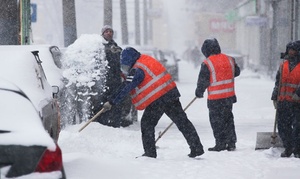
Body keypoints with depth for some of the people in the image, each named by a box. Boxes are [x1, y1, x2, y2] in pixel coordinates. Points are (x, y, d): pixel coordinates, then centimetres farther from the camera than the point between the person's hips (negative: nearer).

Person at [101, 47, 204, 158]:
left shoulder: (137, 70, -11)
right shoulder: (148, 60, 14)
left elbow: (125, 89, -14)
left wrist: (111, 102, -13)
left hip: (156, 100, -8)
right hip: (171, 93, 8)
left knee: (147, 124, 7)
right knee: (182, 121, 9)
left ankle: (150, 152, 5)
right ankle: (197, 148, 10)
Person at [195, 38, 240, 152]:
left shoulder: (207, 63, -14)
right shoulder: (229, 60, 3)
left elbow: (203, 80, -10)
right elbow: (236, 72, 17)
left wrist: (199, 91, 7)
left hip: (215, 98, -6)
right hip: (229, 96, 6)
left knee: (217, 121, 4)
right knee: (228, 119, 16)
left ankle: (221, 144, 4)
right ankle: (231, 143, 18)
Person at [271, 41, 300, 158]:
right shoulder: (283, 65, 15)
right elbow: (278, 82, 21)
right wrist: (275, 97, 19)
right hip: (283, 101, 5)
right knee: (282, 126, 7)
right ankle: (288, 148, 21)